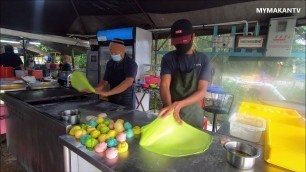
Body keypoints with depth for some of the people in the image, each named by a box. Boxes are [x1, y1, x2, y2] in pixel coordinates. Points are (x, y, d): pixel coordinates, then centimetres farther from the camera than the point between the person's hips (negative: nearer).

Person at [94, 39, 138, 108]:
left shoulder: (131, 64, -14)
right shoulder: (110, 63, 3)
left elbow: (128, 82, -29)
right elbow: (105, 82, 4)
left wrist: (107, 93, -36)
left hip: (126, 102, -4)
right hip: (112, 100, 5)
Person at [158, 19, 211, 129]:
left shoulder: (203, 60, -4)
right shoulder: (168, 58, -4)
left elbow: (202, 91, -13)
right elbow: (164, 85, -17)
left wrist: (179, 104, -30)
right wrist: (170, 107, -36)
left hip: (193, 115, 0)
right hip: (170, 113, 0)